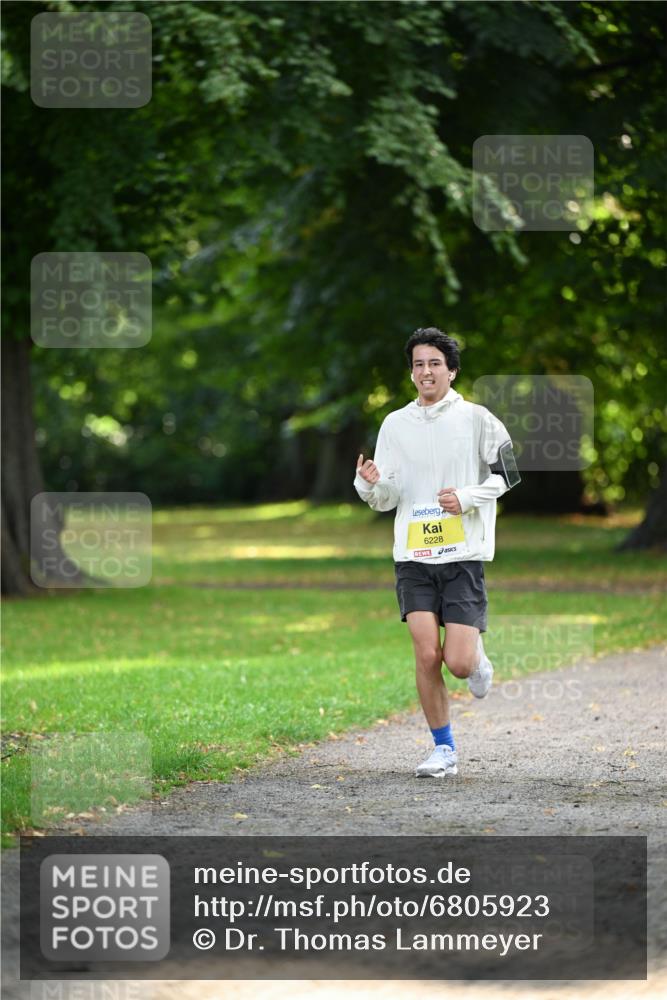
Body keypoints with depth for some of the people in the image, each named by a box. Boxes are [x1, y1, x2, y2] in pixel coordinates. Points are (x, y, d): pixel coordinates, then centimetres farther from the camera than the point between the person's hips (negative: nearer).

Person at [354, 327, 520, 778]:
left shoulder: (476, 419, 0)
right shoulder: (395, 424, 8)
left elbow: (507, 474, 4)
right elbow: (385, 500, 10)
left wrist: (467, 498, -11)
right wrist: (371, 484, -13)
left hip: (464, 554, -2)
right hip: (414, 556, 2)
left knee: (459, 663, -10)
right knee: (427, 656, -9)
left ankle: (478, 655, 28)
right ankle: (444, 749, 6)